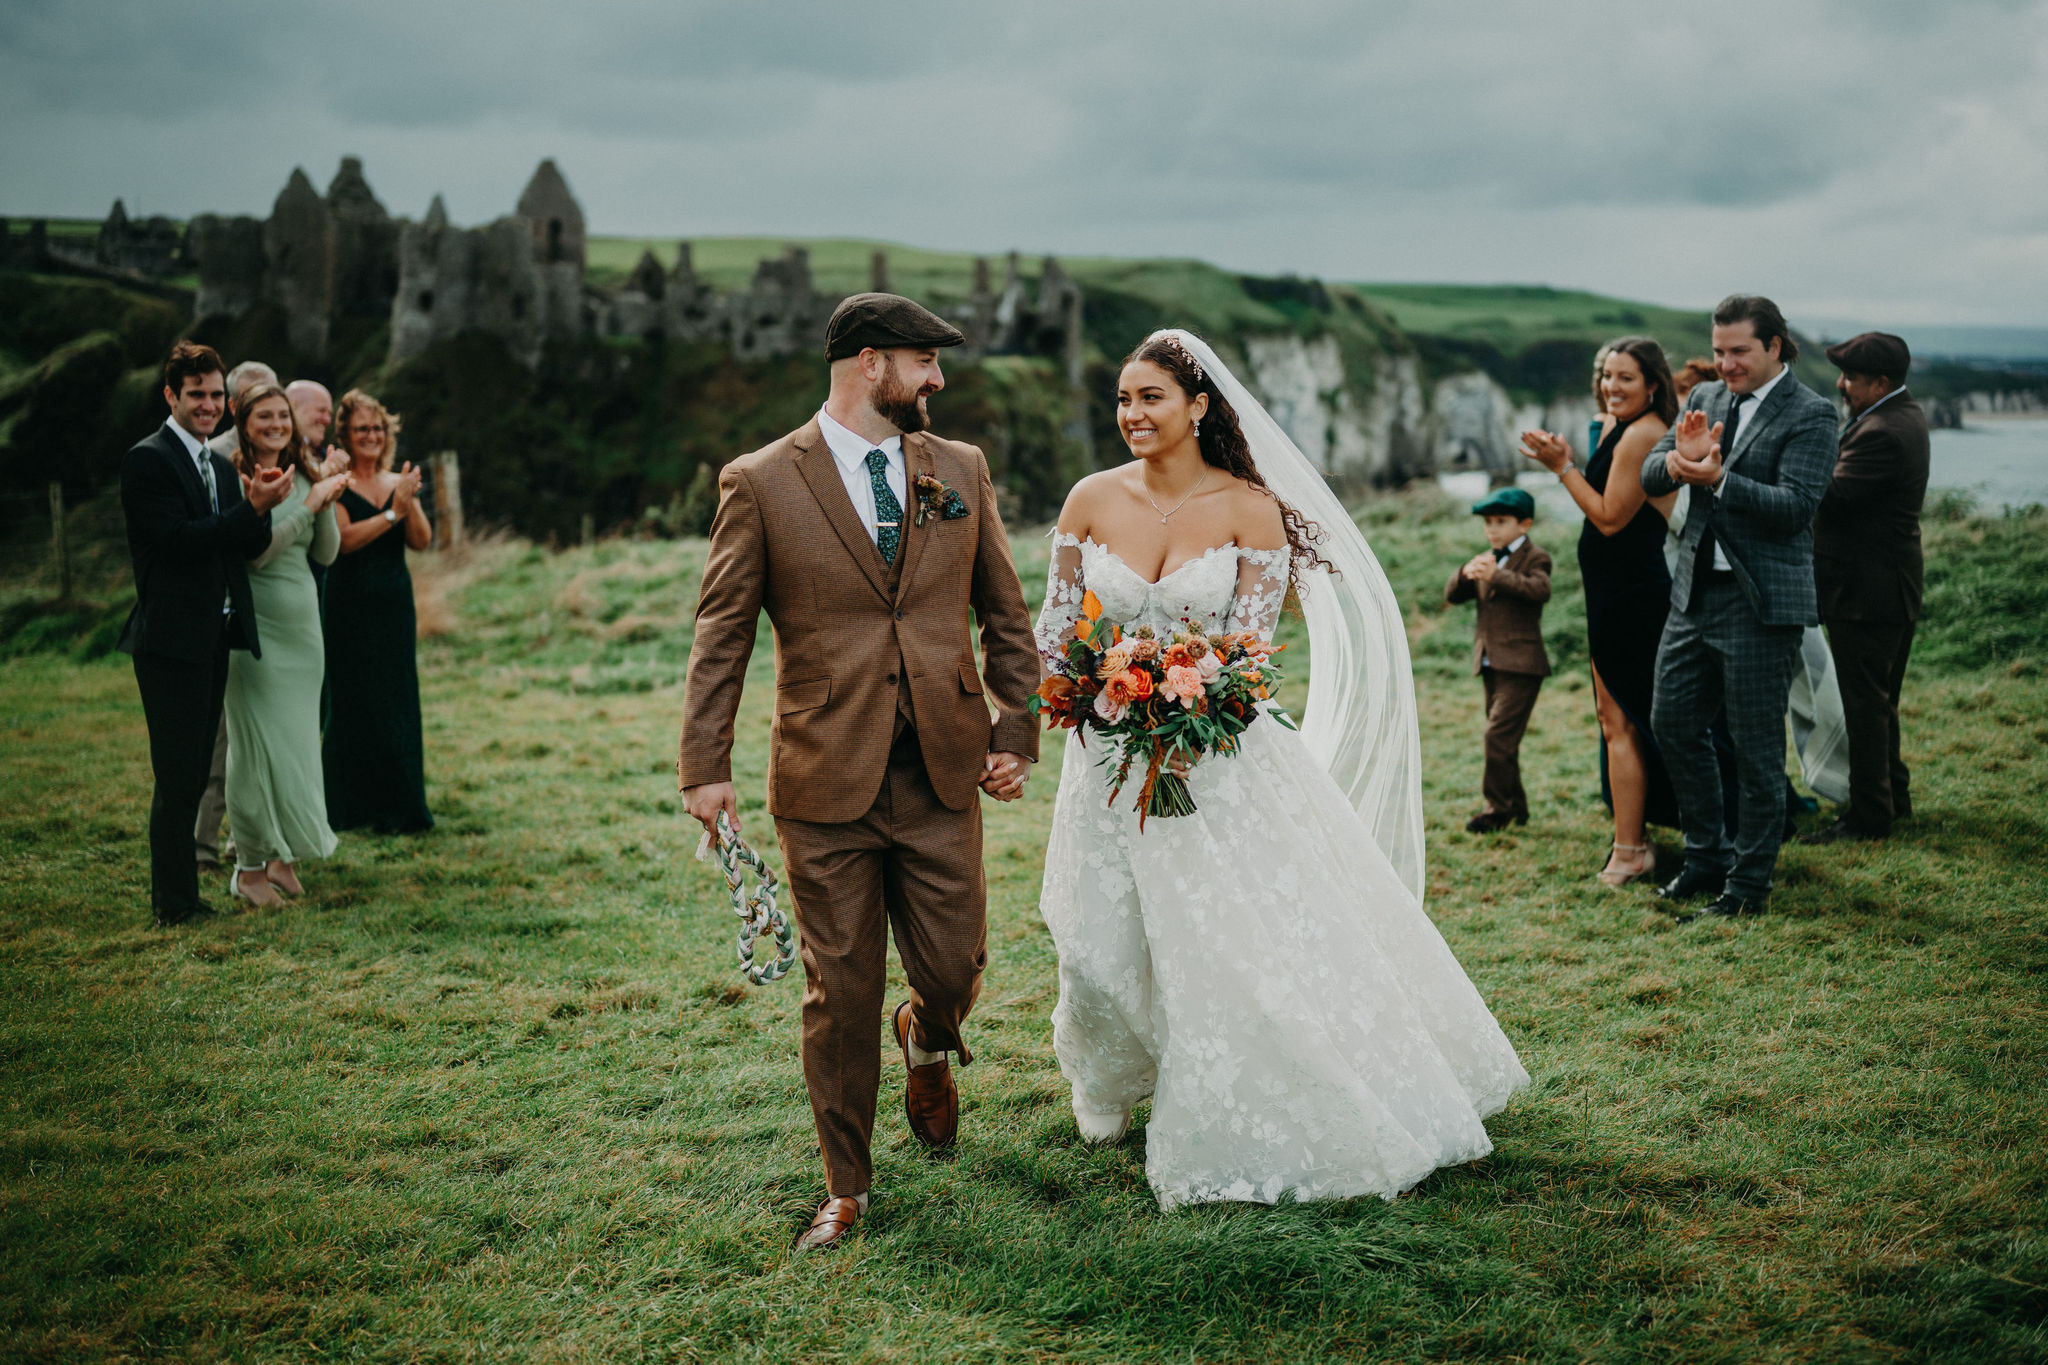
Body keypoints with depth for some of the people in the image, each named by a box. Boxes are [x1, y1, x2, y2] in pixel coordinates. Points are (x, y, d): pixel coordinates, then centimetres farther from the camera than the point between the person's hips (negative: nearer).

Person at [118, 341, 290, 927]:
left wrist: (260, 508, -10)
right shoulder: (147, 460, -9)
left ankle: (176, 893, 20)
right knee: (178, 777, -5)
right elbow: (178, 537, -19)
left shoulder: (220, 467, 16)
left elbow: (250, 545, 10)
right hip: (172, 639, -8)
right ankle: (174, 903, 3)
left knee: (193, 772, 13)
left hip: (214, 637, 8)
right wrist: (253, 509, -24)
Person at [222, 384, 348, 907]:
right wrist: (308, 504, -16)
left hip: (303, 621, 6)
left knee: (299, 741, 10)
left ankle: (284, 855, 21)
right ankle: (251, 866, 7)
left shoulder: (303, 477, 10)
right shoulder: (234, 478, -9)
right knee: (257, 744, -3)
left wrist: (325, 506, -7)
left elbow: (327, 553, 9)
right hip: (255, 623, -6)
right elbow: (253, 552, -18)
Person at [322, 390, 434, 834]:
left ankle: (398, 807, 12)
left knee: (397, 703, 5)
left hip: (394, 608, 5)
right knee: (352, 704, -3)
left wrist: (410, 501, -15)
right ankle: (353, 809, 4)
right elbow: (343, 539, -16)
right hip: (349, 609, -5)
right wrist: (393, 511, -19)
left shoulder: (398, 483, 12)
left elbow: (422, 541, 1)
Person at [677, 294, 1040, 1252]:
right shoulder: (760, 484, -2)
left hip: (943, 777, 3)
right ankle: (846, 1186, 21)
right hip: (827, 783, -3)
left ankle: (927, 1041, 43)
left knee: (954, 972, 5)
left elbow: (1005, 614, 14)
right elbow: (720, 635, -1)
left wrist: (1017, 731, 6)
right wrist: (704, 766, -6)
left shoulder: (961, 471, 8)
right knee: (840, 992, 4)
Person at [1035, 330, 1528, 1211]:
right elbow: (1056, 624, 4)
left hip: (1218, 750, -3)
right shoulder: (1093, 500, -1)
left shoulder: (1249, 508, -8)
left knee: (1245, 938, -1)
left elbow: (1250, 642, -11)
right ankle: (1107, 1088, 39)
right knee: (1098, 938, 7)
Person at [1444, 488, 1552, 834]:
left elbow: (1540, 589, -24)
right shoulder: (1484, 560, 18)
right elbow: (1451, 597, 10)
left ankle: (1497, 808, -9)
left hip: (1521, 665, -8)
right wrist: (1464, 574, -12)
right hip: (1491, 664, 8)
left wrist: (1495, 576, -30)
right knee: (1501, 739, 13)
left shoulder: (1535, 557, -3)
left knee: (1499, 734, -15)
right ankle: (1515, 807, 23)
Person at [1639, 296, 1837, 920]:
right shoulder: (1706, 399, 11)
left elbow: (1795, 507, -17)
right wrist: (1681, 458, -17)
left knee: (1756, 746, 1)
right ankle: (1708, 854, 29)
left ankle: (1749, 882, 12)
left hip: (1761, 604, -7)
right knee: (1673, 722, 12)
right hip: (1695, 592, 7)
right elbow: (1649, 477, 6)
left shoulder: (1810, 415, -8)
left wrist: (1718, 479, -28)